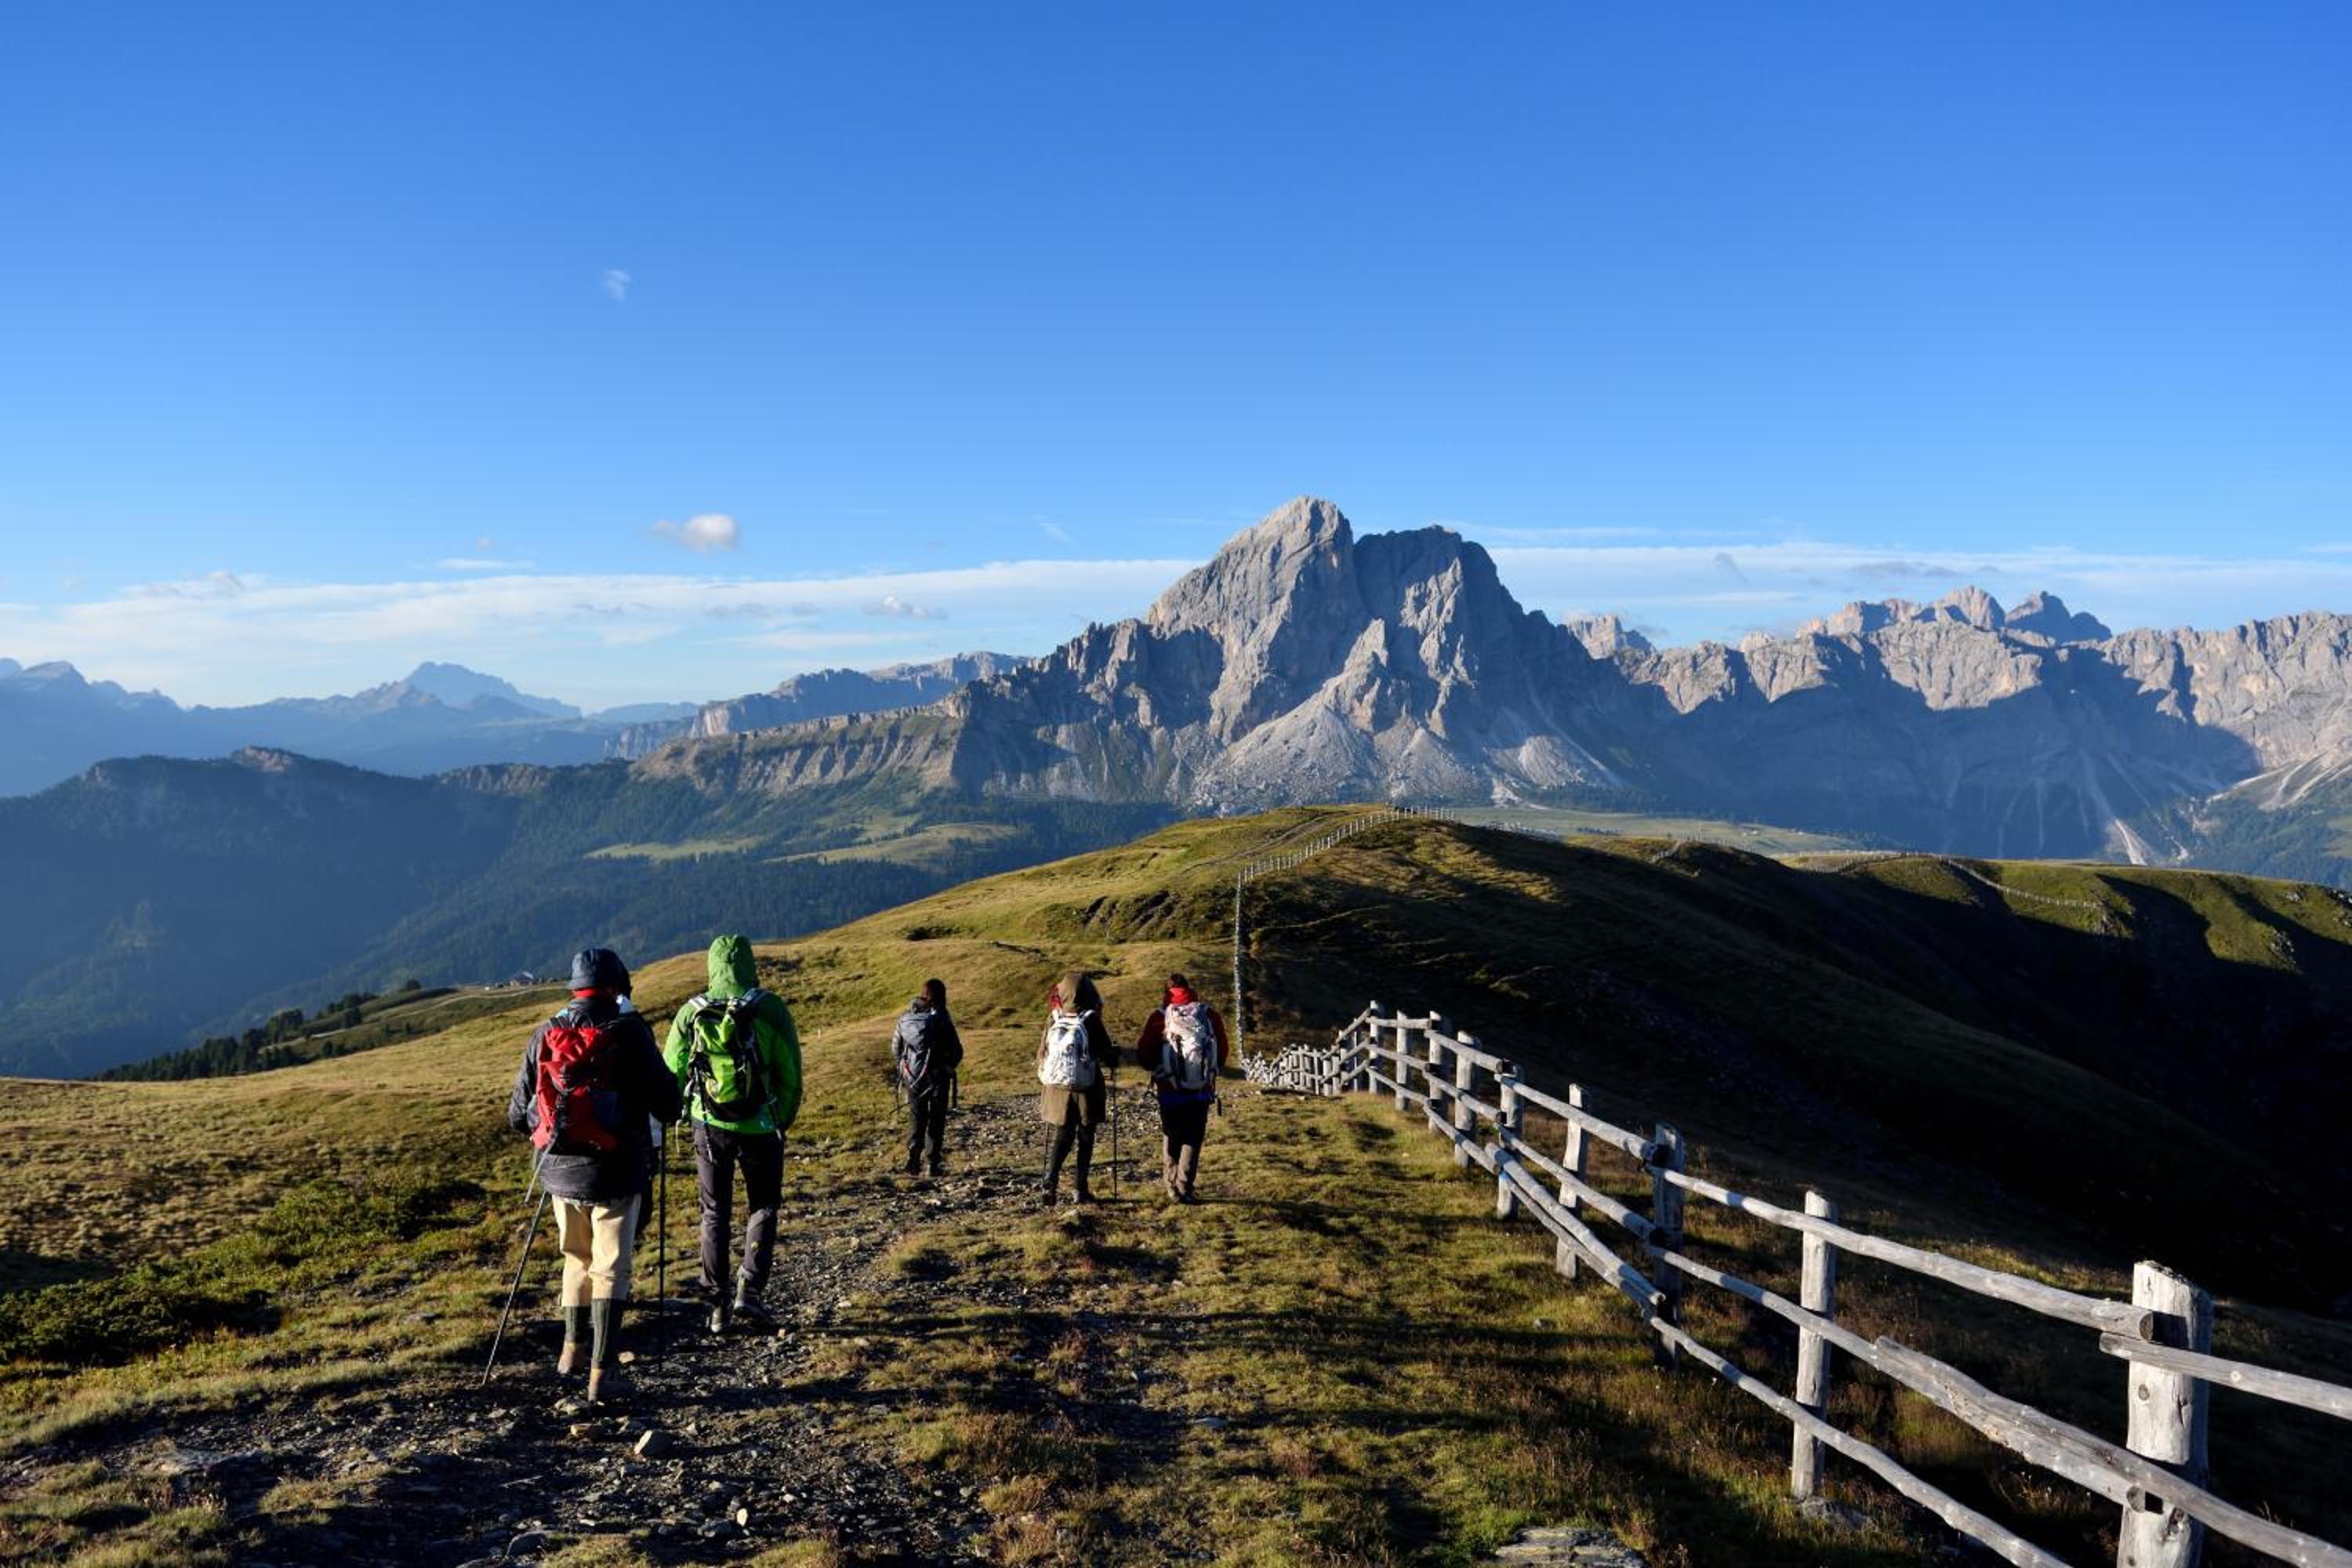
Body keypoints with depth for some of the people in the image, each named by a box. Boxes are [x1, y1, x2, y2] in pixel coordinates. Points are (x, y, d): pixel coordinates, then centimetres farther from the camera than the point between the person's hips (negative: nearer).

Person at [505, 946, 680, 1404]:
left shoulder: (546, 1036, 2)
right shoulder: (628, 1032, -10)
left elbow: (517, 1114, 8)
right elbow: (667, 1106, -10)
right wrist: (669, 1097, 14)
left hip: (561, 1170, 4)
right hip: (615, 1172, -4)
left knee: (577, 1258, 23)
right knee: (610, 1267, 4)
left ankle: (573, 1349, 34)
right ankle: (602, 1371, 0)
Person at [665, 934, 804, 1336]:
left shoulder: (691, 1012, -2)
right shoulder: (771, 1009, -8)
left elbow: (672, 1073, 5)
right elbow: (790, 1074, -7)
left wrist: (685, 1112, 23)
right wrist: (784, 1121, 9)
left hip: (709, 1125, 2)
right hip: (759, 1126, -2)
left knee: (715, 1213, 14)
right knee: (763, 1208, 13)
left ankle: (718, 1305, 14)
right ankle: (749, 1291, -1)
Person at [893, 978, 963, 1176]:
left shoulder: (906, 1017, -1)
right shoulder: (941, 1019, -15)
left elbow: (895, 1049, 6)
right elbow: (957, 1052, -11)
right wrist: (949, 1067, 8)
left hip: (912, 1076, 3)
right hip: (938, 1077, -3)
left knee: (916, 1118, 14)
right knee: (936, 1120, 9)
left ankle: (913, 1159, 5)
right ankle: (934, 1161, 8)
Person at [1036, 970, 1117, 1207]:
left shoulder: (1053, 1020, -3)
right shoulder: (1091, 1021, -13)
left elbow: (1042, 1054, 6)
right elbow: (1108, 1054, -7)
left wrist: (1045, 1080, 22)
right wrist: (1114, 1057, 16)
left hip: (1058, 1090, 3)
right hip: (1086, 1091, -3)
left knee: (1062, 1137, 12)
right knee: (1086, 1139, 11)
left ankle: (1049, 1186, -4)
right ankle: (1081, 1189, 12)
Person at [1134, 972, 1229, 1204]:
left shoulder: (1160, 1017, -6)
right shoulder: (1210, 1015, 0)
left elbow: (1143, 1057, -5)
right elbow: (1222, 1053, 4)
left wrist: (1157, 1068, 15)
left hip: (1170, 1090, -1)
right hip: (1202, 1091, 1)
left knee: (1171, 1137, 16)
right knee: (1192, 1140, 10)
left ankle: (1173, 1182, 10)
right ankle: (1185, 1187, 3)